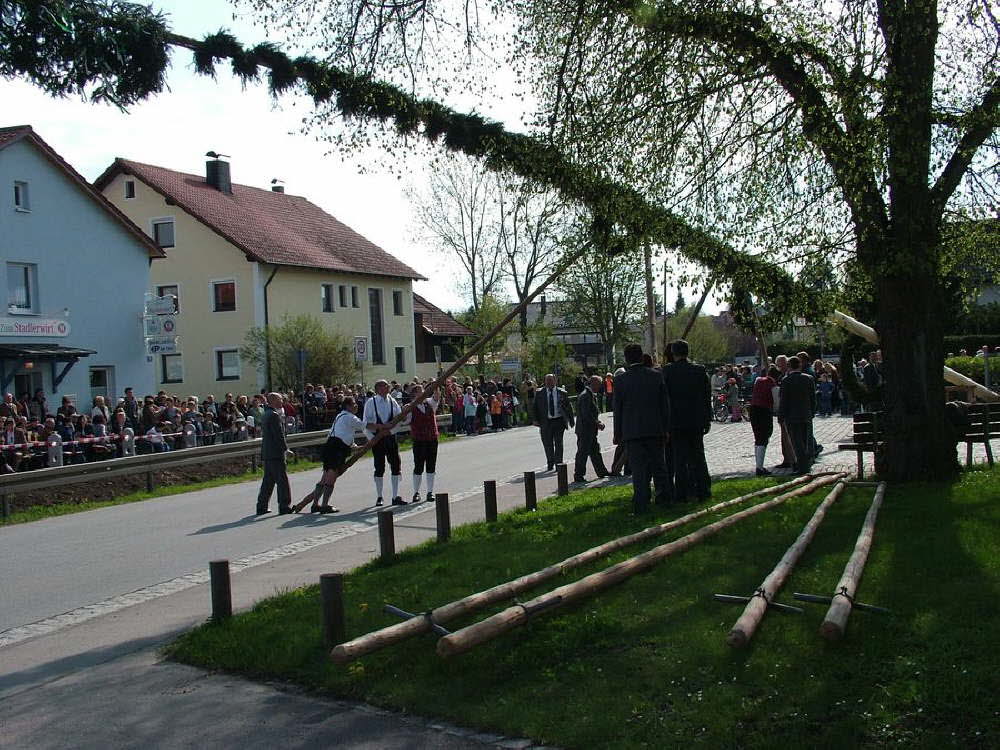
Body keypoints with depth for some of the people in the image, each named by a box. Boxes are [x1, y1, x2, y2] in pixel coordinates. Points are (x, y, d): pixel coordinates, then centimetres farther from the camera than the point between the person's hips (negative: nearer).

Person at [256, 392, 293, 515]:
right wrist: (286, 448, -10)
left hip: (267, 454, 10)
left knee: (268, 480, 13)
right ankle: (284, 506, 0)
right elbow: (279, 436, -19)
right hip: (276, 454, -10)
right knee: (282, 480, -3)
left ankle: (261, 507, 15)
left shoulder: (267, 414, 16)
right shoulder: (274, 415, -15)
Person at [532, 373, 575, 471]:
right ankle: (550, 464, 25)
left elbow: (568, 407, 9)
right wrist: (535, 420, -6)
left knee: (558, 443, -3)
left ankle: (558, 463, 5)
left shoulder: (562, 392, 3)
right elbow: (535, 407, 5)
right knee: (547, 444, 7)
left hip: (559, 421, -1)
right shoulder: (539, 393, 4)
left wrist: (571, 420, 6)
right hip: (545, 422, 1)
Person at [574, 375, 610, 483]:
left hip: (591, 430, 10)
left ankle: (602, 472, 24)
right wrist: (598, 423, -17)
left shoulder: (592, 395, 15)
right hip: (585, 430, -10)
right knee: (583, 452, -3)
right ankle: (578, 475, 4)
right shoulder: (585, 396, -18)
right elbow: (586, 414, -23)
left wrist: (598, 422, 7)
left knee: (595, 451, 16)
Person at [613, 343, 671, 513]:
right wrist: (665, 428, 11)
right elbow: (665, 404, 3)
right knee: (658, 464, 16)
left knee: (638, 469, 1)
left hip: (632, 431, -2)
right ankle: (664, 496, 25)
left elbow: (617, 409, -3)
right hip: (655, 429, 2)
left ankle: (641, 504, 1)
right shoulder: (656, 376, 0)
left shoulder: (620, 379, -7)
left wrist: (617, 434, 5)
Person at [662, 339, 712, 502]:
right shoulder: (700, 370, 0)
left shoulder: (667, 372, -8)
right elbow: (707, 397, 4)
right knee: (697, 456, 12)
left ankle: (681, 493, 3)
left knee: (680, 458, 3)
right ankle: (702, 490, 14)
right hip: (696, 421, 3)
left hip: (676, 421, -2)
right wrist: (707, 420, 11)